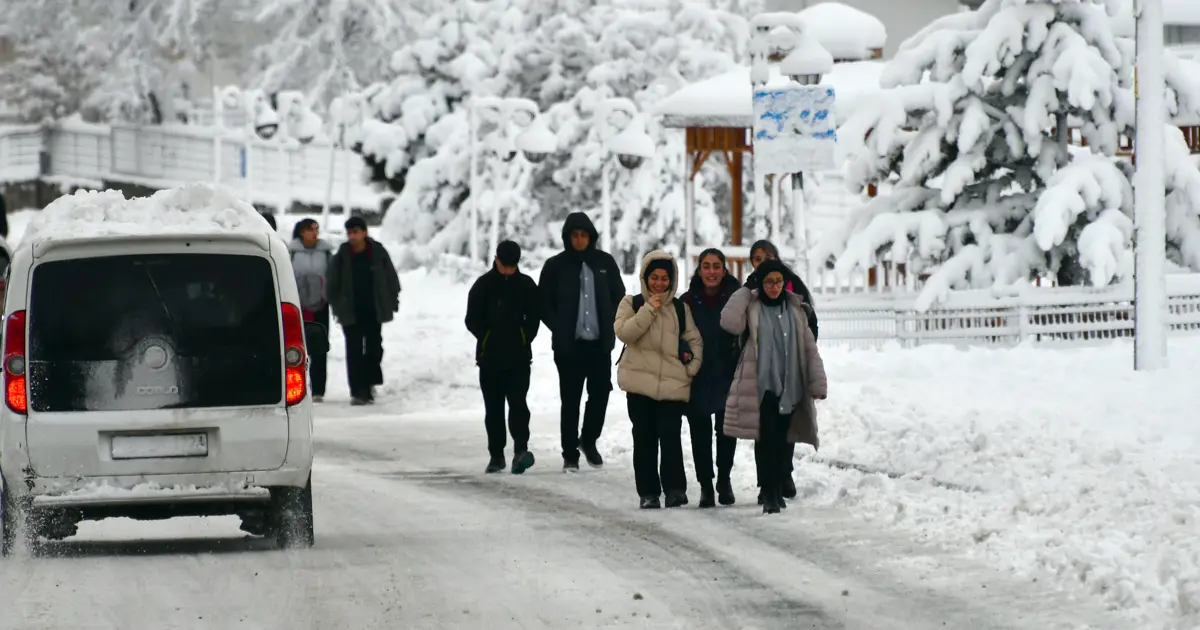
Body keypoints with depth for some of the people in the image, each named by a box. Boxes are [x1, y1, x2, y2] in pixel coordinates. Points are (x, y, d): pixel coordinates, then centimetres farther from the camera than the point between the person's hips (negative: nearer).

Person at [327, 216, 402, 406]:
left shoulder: (378, 253, -5)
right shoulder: (342, 257, -5)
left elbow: (391, 279, 4)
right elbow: (333, 284, 2)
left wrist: (392, 303, 4)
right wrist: (337, 306, -1)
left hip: (374, 311, 1)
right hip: (351, 312, -1)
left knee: (374, 349, 7)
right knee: (354, 352, -3)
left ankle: (369, 385, 22)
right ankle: (357, 391, -3)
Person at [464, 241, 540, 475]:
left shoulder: (527, 285, 3)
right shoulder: (483, 286, 0)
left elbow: (533, 318, 7)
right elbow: (472, 320, 1)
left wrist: (523, 339, -4)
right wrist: (489, 338, -8)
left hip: (519, 358, -1)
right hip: (490, 357, 1)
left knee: (518, 403, -13)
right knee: (493, 408, 8)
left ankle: (521, 450, -21)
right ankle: (496, 454, 16)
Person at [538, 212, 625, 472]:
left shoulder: (604, 263, 6)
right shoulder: (556, 266, -1)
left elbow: (619, 297, 12)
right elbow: (544, 304, 3)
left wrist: (611, 325, 1)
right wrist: (560, 330, -6)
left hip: (600, 343, 2)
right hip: (569, 345, -2)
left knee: (600, 393, 3)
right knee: (571, 400, 0)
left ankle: (589, 440, 26)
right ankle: (570, 454, 7)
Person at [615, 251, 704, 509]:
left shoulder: (680, 309, 13)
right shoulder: (632, 304, 7)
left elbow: (694, 340, 15)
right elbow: (623, 332, -9)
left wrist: (692, 366, 0)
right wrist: (649, 310, -13)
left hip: (673, 384, 0)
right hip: (641, 383, 0)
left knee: (670, 435, -11)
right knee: (645, 437, 2)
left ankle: (675, 488, -8)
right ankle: (648, 492, 7)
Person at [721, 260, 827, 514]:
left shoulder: (794, 309, 10)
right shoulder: (751, 307, 1)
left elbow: (809, 348, 9)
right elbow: (730, 323, -19)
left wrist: (818, 383, 3)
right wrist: (745, 291, -9)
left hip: (790, 386, 3)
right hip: (762, 386, -3)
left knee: (781, 442, 9)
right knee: (765, 440, -9)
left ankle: (778, 491, 20)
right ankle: (769, 495, -9)